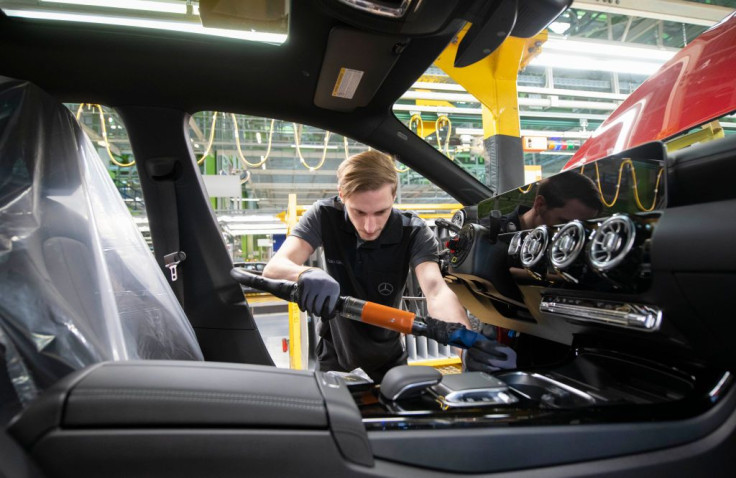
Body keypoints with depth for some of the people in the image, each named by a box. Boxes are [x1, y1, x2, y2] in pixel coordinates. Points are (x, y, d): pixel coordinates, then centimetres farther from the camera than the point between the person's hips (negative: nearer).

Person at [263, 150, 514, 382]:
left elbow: (436, 290, -39)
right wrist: (306, 274, -55)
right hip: (334, 352, 0)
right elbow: (273, 268, -31)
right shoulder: (324, 216, -22)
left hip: (387, 356, 0)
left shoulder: (415, 233, -24)